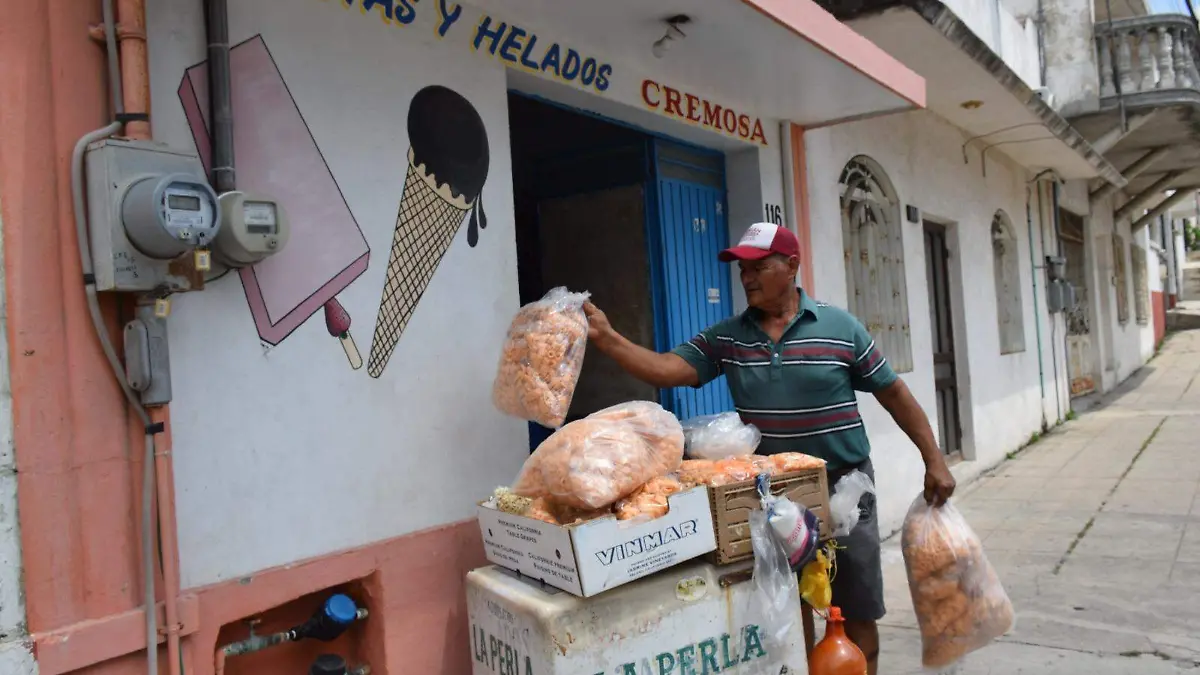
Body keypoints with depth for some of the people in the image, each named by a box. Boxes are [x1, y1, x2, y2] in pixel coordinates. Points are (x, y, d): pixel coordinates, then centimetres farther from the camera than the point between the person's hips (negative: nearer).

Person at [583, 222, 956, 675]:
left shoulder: (841, 328, -5)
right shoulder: (725, 339, 0)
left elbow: (894, 394, 0)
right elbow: (666, 370, -11)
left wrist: (933, 460, -2)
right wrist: (605, 337, -23)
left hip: (842, 488, -2)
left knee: (856, 614, 11)